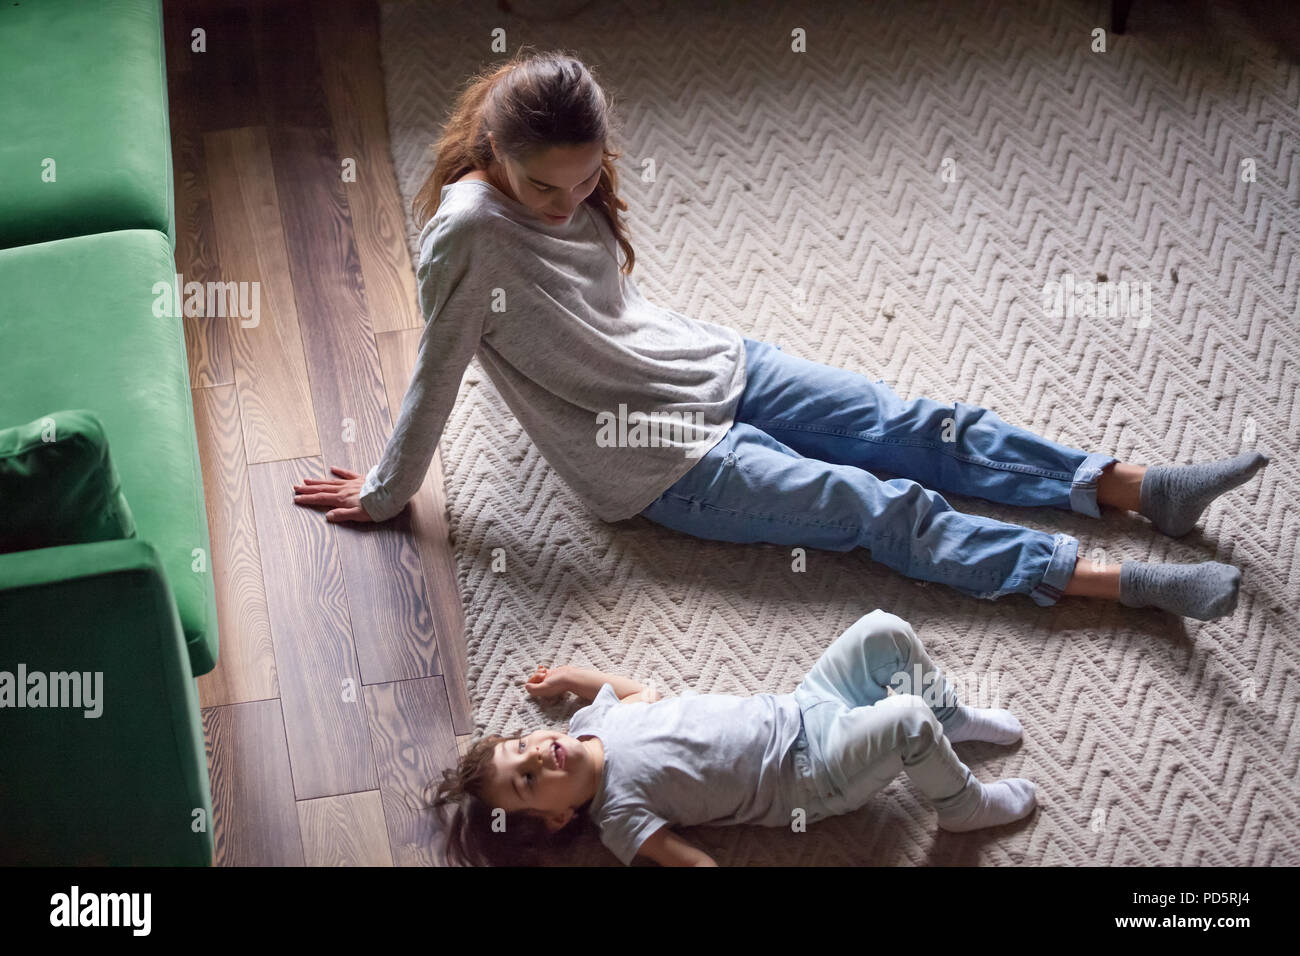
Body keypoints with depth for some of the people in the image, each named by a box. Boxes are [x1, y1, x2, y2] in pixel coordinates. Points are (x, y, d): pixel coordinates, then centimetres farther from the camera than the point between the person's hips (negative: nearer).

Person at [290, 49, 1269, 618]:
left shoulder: (567, 180, -3)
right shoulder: (467, 233, -25)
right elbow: (438, 375, -15)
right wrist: (387, 493, -6)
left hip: (711, 363, 7)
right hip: (662, 460, -7)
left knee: (926, 429, 0)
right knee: (889, 510, -11)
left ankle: (1141, 487, 4)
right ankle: (1125, 582, -12)